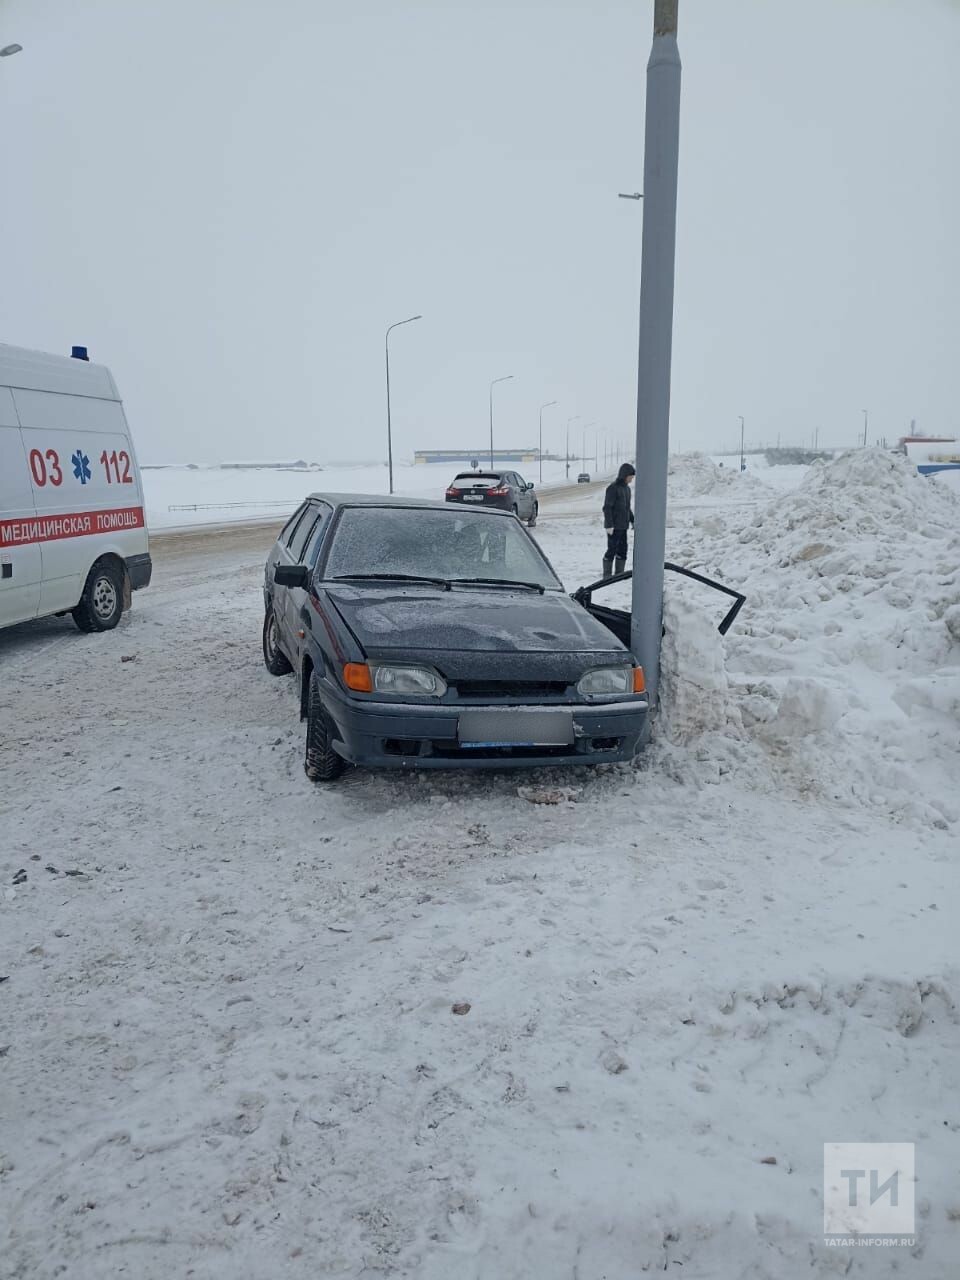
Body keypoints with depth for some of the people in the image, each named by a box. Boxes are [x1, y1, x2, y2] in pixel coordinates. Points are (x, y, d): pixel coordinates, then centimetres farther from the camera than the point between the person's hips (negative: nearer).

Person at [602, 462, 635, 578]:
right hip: (614, 527, -8)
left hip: (623, 527, 8)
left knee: (622, 550, 10)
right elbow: (607, 508, -15)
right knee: (612, 550, -3)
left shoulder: (626, 488, 12)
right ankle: (607, 576, 5)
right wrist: (609, 525, -19)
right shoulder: (613, 488, -13)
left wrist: (633, 521, 19)